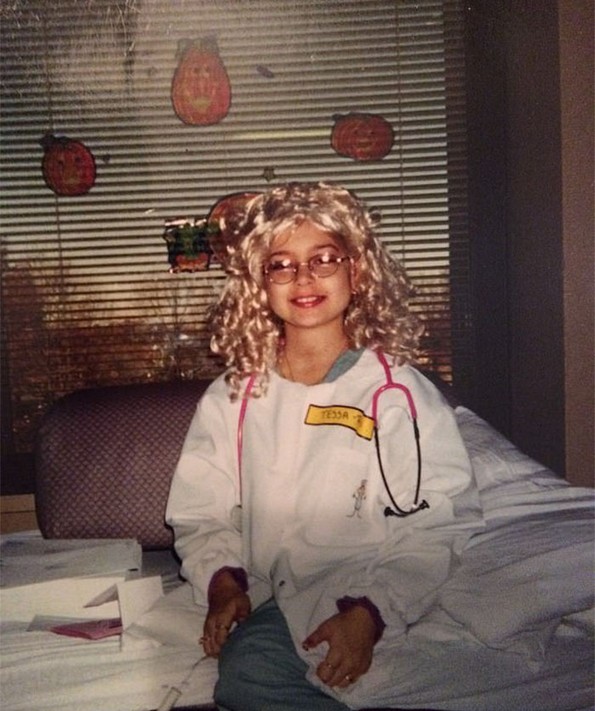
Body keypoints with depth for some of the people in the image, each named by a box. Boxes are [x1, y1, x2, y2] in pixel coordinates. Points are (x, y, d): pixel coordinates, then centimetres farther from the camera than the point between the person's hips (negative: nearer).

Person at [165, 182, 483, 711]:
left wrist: (369, 613, -18)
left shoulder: (402, 396, 0)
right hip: (266, 606, 3)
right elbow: (201, 516, 13)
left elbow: (436, 533, -6)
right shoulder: (231, 398, 11)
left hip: (370, 613, -2)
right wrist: (223, 581, -6)